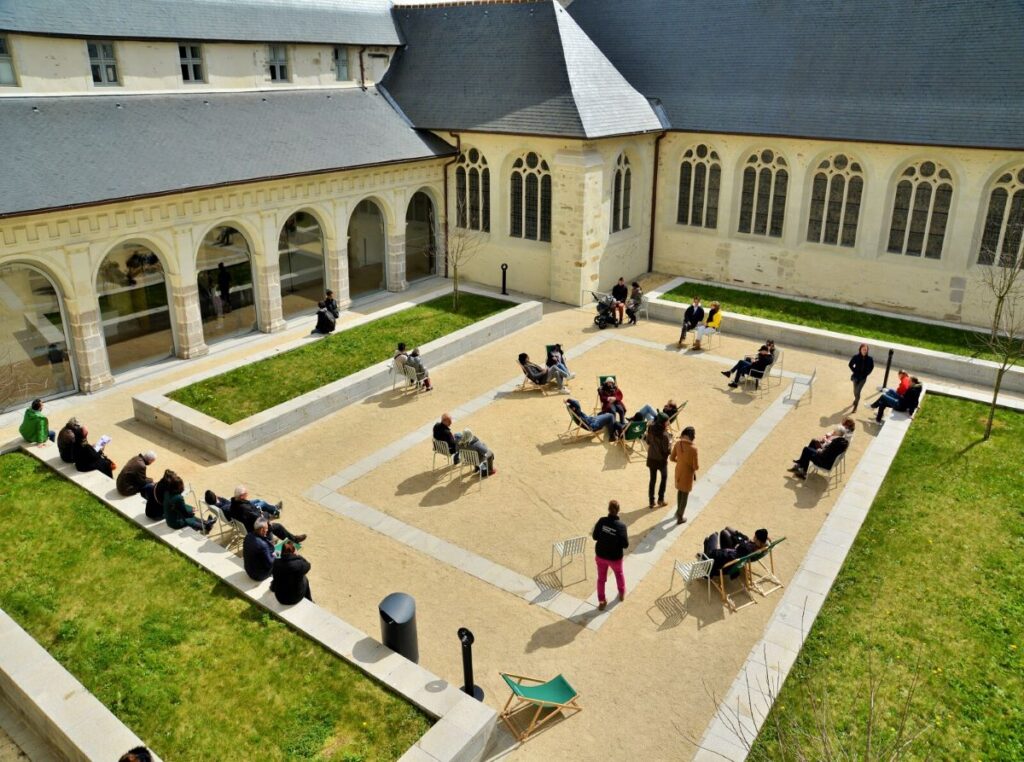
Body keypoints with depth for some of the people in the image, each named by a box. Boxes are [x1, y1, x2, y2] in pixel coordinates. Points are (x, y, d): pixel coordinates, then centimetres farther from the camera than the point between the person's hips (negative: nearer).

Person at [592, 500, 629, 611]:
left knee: (601, 578, 21)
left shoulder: (601, 521, -18)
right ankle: (622, 594, 50)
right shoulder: (621, 526, -24)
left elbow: (595, 536, -8)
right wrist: (626, 536, 1)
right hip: (615, 557, -1)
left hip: (600, 555, 1)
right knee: (619, 573, 30)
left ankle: (601, 601, 30)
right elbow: (625, 545, -18)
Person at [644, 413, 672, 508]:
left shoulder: (651, 428, -10)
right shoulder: (664, 434, -28)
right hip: (661, 460, -5)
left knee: (652, 479, 17)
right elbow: (667, 450, -21)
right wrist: (670, 440, -8)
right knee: (664, 477, 21)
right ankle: (660, 500, 25)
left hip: (651, 458, 5)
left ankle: (651, 501, 23)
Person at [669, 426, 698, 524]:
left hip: (678, 470, 5)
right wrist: (698, 463, 1)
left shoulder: (677, 443, -13)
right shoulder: (693, 449, -29)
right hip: (688, 473, -5)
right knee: (685, 495, 14)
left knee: (680, 490, 29)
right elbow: (696, 467, -22)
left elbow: (671, 458, -4)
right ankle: (680, 518, 26)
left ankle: (679, 511, 47)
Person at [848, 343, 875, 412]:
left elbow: (871, 367, 1)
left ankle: (855, 407, 8)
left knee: (858, 391, -6)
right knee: (855, 391, 13)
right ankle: (856, 400, 48)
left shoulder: (870, 358, -15)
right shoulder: (856, 357, -16)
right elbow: (850, 365, 0)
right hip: (856, 376, 1)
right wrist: (854, 372, -5)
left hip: (863, 378, -1)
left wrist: (866, 374, -5)